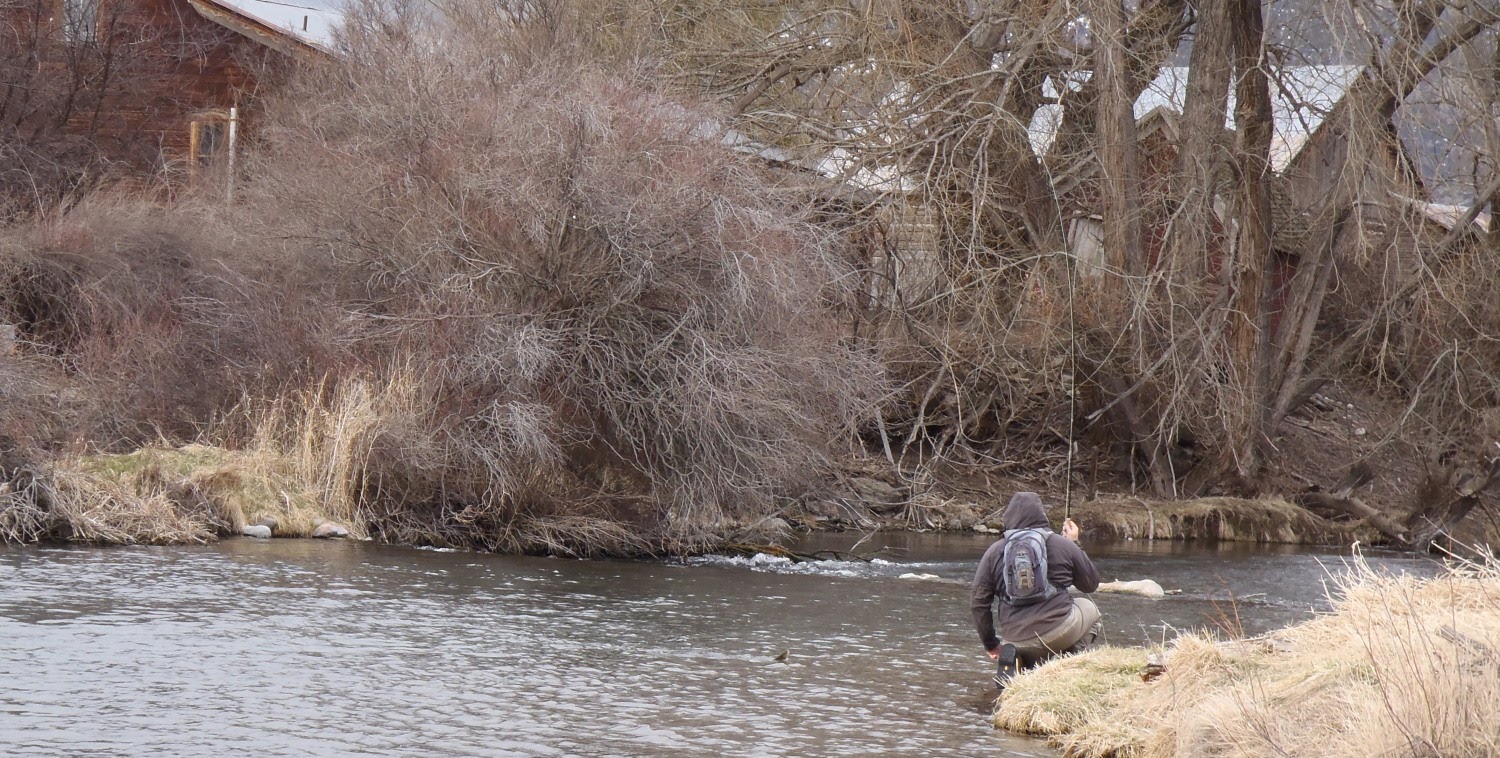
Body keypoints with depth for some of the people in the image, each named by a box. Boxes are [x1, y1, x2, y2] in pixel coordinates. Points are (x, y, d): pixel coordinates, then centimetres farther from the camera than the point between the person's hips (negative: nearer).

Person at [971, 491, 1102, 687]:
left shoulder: (995, 552, 7)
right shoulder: (1062, 545, 2)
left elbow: (979, 602, 8)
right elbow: (1091, 584, 16)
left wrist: (990, 644, 21)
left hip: (1015, 639, 3)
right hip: (1058, 630, -3)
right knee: (1089, 608, 29)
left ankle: (1015, 660, 0)